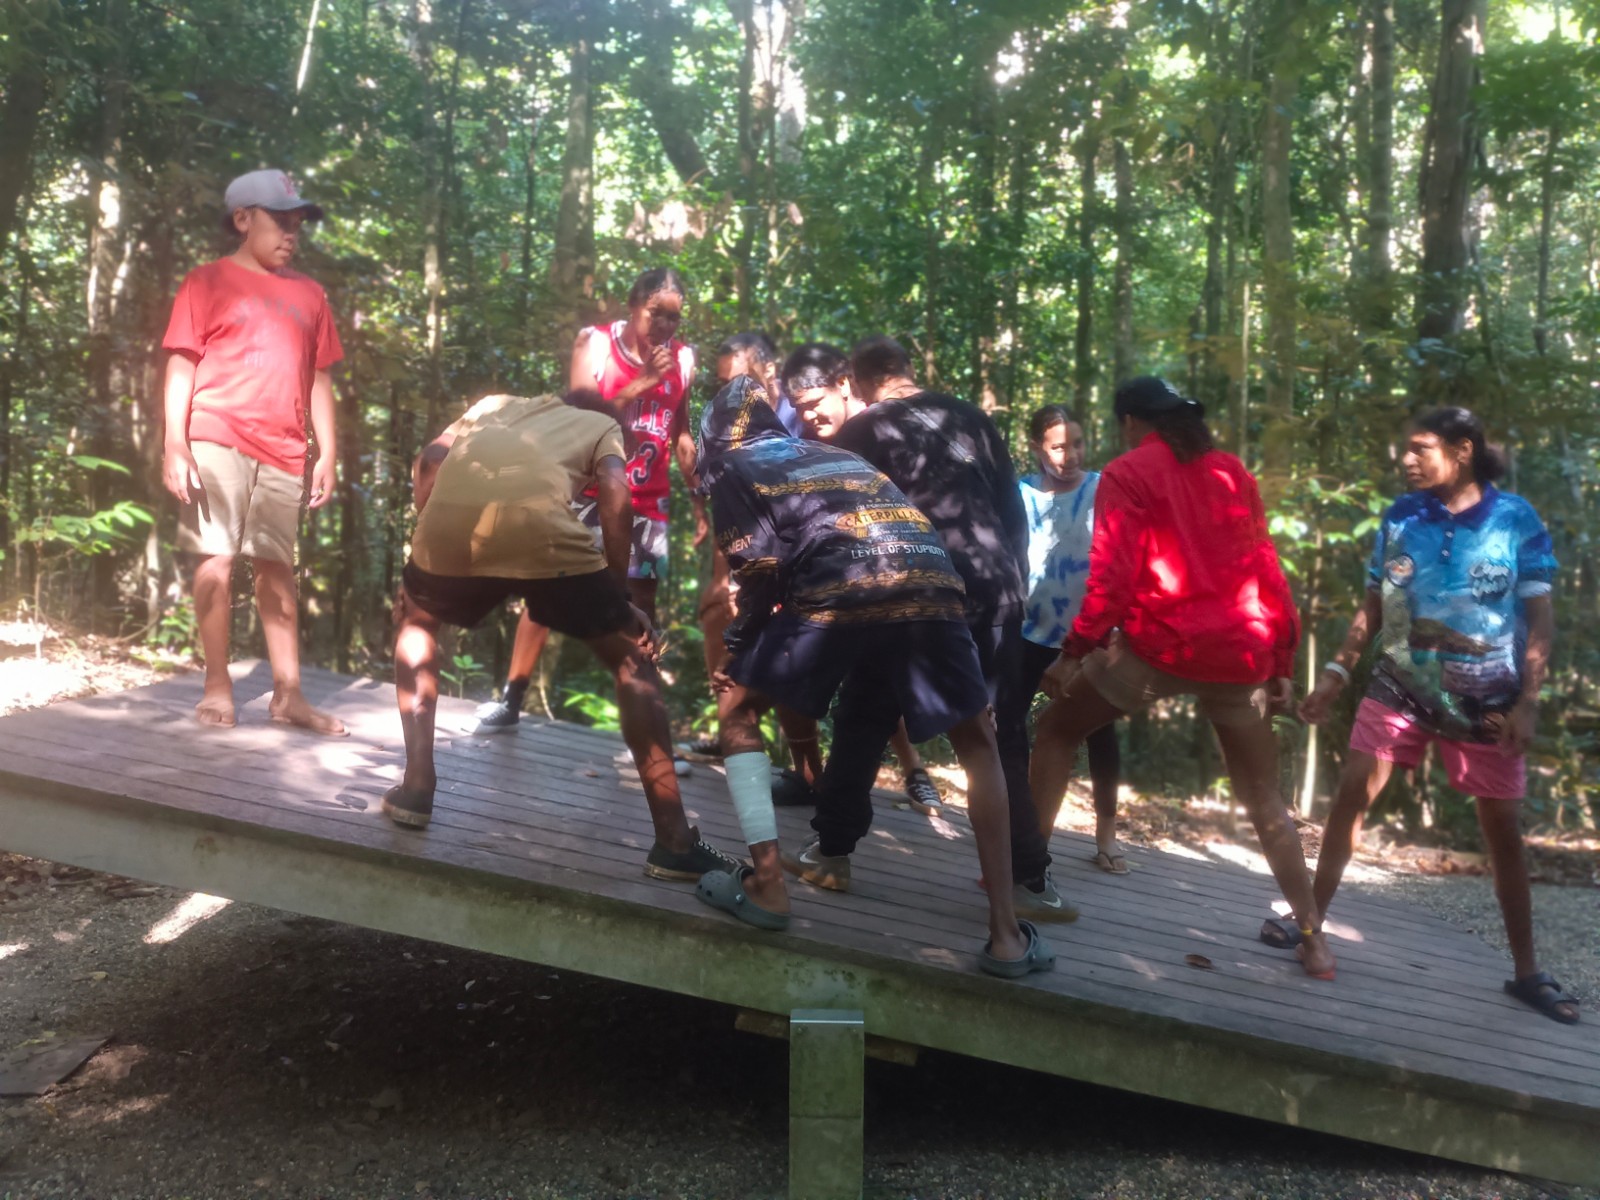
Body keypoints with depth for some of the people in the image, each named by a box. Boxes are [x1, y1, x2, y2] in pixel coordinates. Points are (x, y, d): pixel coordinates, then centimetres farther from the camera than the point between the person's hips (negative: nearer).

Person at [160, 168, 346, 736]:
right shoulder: (208, 281, 5)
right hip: (218, 443, -3)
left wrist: (328, 453, 8)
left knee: (277, 567, 6)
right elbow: (181, 367, -1)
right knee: (216, 559, -2)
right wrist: (175, 444, -10)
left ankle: (288, 693, 8)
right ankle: (217, 687, 6)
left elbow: (319, 379, 15)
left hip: (283, 453, 3)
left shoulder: (308, 294, 16)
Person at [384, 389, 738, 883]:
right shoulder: (603, 425, 32)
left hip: (452, 513, 3)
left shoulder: (498, 404, 40)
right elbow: (616, 499, 11)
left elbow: (430, 460, 22)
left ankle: (416, 787, 27)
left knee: (414, 621, 35)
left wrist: (435, 542, 32)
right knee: (631, 657, 15)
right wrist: (618, 595, 18)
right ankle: (674, 843, 11)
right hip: (540, 522, -3)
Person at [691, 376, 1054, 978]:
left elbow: (761, 571, 7)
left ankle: (766, 883, 9)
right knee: (978, 746, 20)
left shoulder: (731, 470, 20)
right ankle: (1006, 932, 15)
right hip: (931, 581, 5)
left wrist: (735, 649, 20)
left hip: (839, 588, -4)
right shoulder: (834, 454, 37)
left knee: (739, 714, 18)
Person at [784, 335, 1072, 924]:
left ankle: (830, 851, 16)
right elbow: (1016, 514, 14)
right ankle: (1026, 878, 8)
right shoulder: (971, 418, 14)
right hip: (991, 597, 3)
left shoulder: (857, 434, 6)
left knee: (862, 725, 12)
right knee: (1001, 740, 8)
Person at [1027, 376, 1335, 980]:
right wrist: (1282, 660, 16)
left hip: (1157, 642, -4)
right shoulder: (1234, 471, 15)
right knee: (1264, 799, 15)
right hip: (1239, 651, 4)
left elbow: (1112, 573, -8)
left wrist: (1076, 650, -5)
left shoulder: (1127, 473, 2)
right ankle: (1313, 937, 12)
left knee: (1057, 728, 17)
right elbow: (1268, 570, 12)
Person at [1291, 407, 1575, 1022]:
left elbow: (1539, 618, -6)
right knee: (1352, 792, -5)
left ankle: (1527, 970, 17)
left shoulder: (1516, 519, -7)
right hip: (1400, 684, 2)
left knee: (1502, 828, 6)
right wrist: (1335, 674, 0)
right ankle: (1312, 919, 7)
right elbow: (1372, 608, 6)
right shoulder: (1400, 517, -1)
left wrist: (1528, 701, -12)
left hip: (1485, 699, -2)